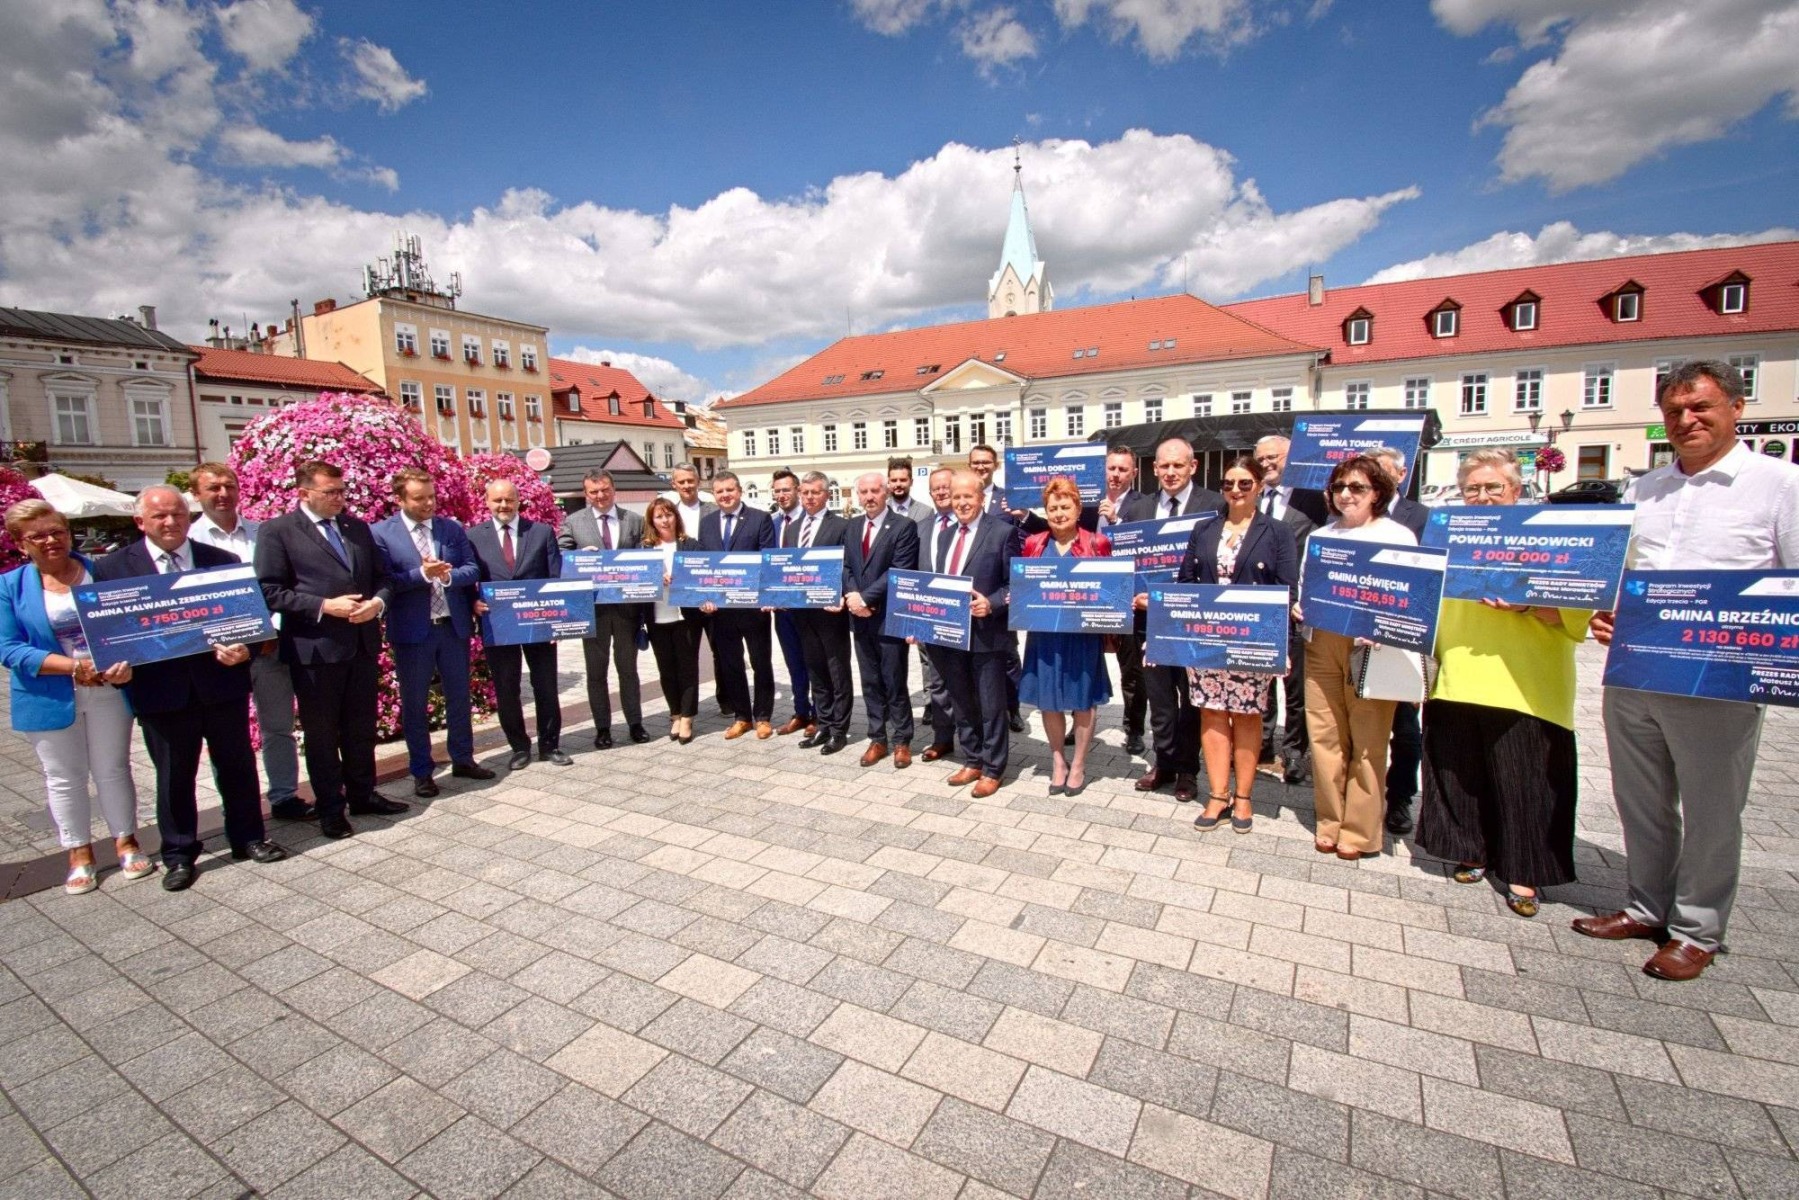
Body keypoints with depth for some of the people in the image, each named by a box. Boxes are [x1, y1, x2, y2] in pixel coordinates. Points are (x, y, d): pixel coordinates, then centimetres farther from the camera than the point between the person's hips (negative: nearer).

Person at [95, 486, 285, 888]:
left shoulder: (223, 561, 3)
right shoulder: (113, 568, 2)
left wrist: (242, 648, -16)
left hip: (222, 681, 1)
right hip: (161, 689, 0)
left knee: (237, 765, 12)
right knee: (173, 776, 11)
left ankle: (248, 838, 27)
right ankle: (178, 855, 26)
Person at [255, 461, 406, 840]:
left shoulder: (357, 527, 12)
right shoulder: (277, 531, -4)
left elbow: (380, 576, 14)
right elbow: (271, 592, -9)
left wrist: (377, 602, -6)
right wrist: (324, 606, -18)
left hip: (363, 643, 5)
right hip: (315, 649, -5)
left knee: (362, 728, 14)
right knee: (322, 733, 7)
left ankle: (362, 795, 29)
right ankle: (330, 809, 20)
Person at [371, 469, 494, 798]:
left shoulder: (452, 528, 5)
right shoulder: (381, 533, -5)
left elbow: (472, 568, 1)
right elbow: (383, 582, -11)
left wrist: (449, 575, -19)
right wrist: (422, 574, -23)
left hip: (454, 625, 3)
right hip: (412, 631, -3)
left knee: (459, 697, 13)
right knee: (414, 704, 8)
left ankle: (463, 760, 28)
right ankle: (421, 772, 21)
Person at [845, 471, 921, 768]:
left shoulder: (904, 526, -9)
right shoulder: (853, 527, 12)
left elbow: (900, 572, -17)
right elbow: (847, 567, 11)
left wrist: (865, 597, -18)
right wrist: (851, 595, -9)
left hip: (890, 617, -6)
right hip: (860, 618, 6)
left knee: (894, 683, 4)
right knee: (870, 683, 13)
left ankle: (901, 741, 18)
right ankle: (878, 739, 25)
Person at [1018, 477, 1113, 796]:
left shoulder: (1097, 543, -1)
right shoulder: (1034, 544, 7)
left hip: (1083, 634, -2)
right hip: (1045, 634, 2)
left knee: (1082, 701, 8)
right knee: (1048, 700, 9)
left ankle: (1078, 765, 24)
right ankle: (1058, 761, 28)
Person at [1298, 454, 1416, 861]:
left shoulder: (1398, 536, 4)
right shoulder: (1320, 536, 16)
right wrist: (1299, 609, -1)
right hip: (1322, 642, 4)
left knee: (1367, 742, 1)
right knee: (1324, 736, 5)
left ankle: (1359, 831, 13)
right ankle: (1329, 823, 18)